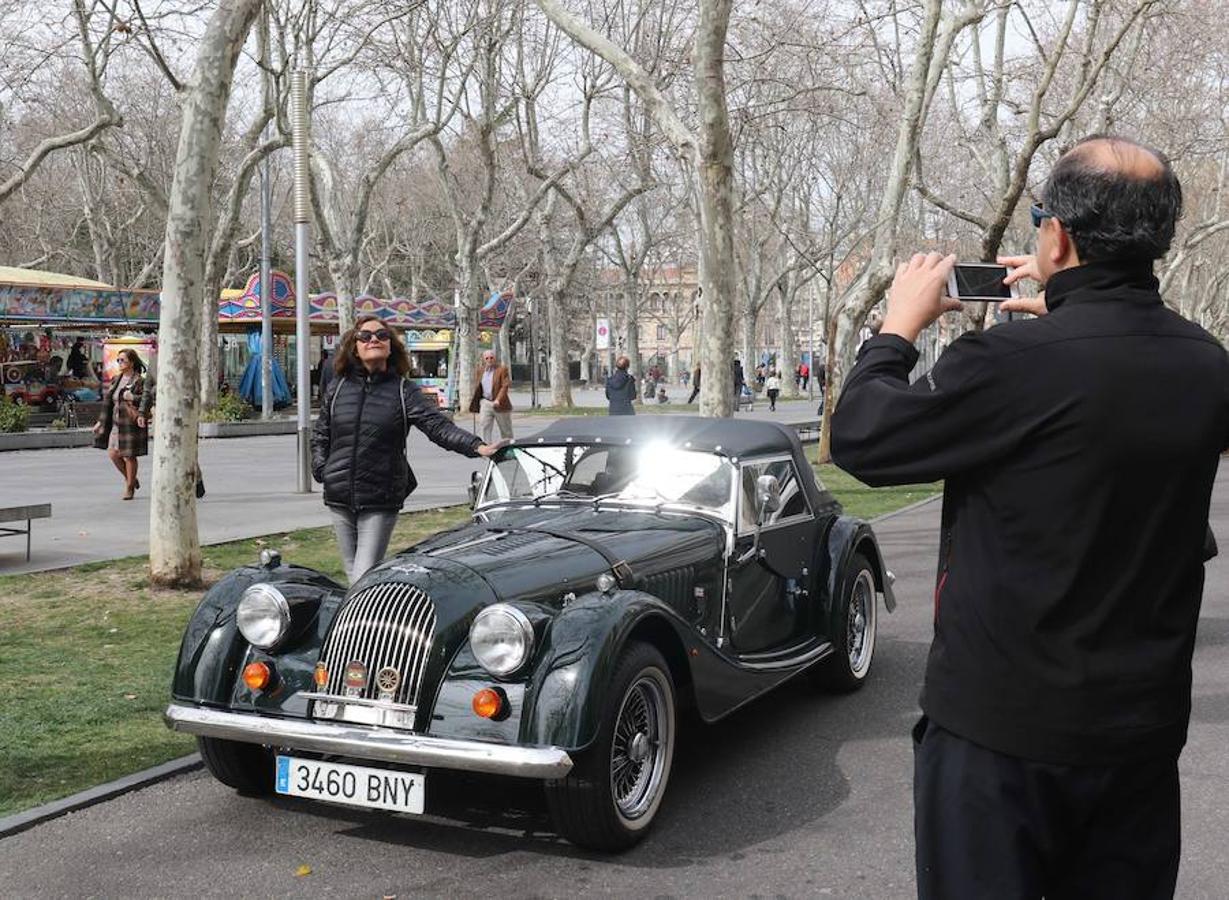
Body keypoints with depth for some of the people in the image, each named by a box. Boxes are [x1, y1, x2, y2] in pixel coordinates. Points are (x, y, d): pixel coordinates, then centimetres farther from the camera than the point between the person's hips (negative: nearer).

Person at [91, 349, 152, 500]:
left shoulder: (140, 381, -8)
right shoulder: (116, 380, 14)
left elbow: (147, 397, -23)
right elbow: (108, 401, 19)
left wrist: (141, 414, -39)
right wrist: (101, 421, 18)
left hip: (132, 424, -7)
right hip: (117, 423, 7)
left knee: (129, 456, 0)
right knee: (113, 453, 2)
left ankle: (130, 488, 16)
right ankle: (130, 479, 24)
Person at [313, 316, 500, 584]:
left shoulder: (403, 391, -2)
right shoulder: (338, 386, 6)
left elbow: (439, 427, -13)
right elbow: (320, 434, 18)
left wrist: (476, 446, -28)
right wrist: (321, 469, 3)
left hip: (381, 501, -3)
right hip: (339, 499, 3)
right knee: (353, 574, 13)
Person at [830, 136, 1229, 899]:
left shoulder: (1015, 360, -23)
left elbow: (860, 440, -11)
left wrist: (899, 326, 3)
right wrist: (1062, 317, 16)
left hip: (1004, 723, -5)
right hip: (1146, 724, 6)